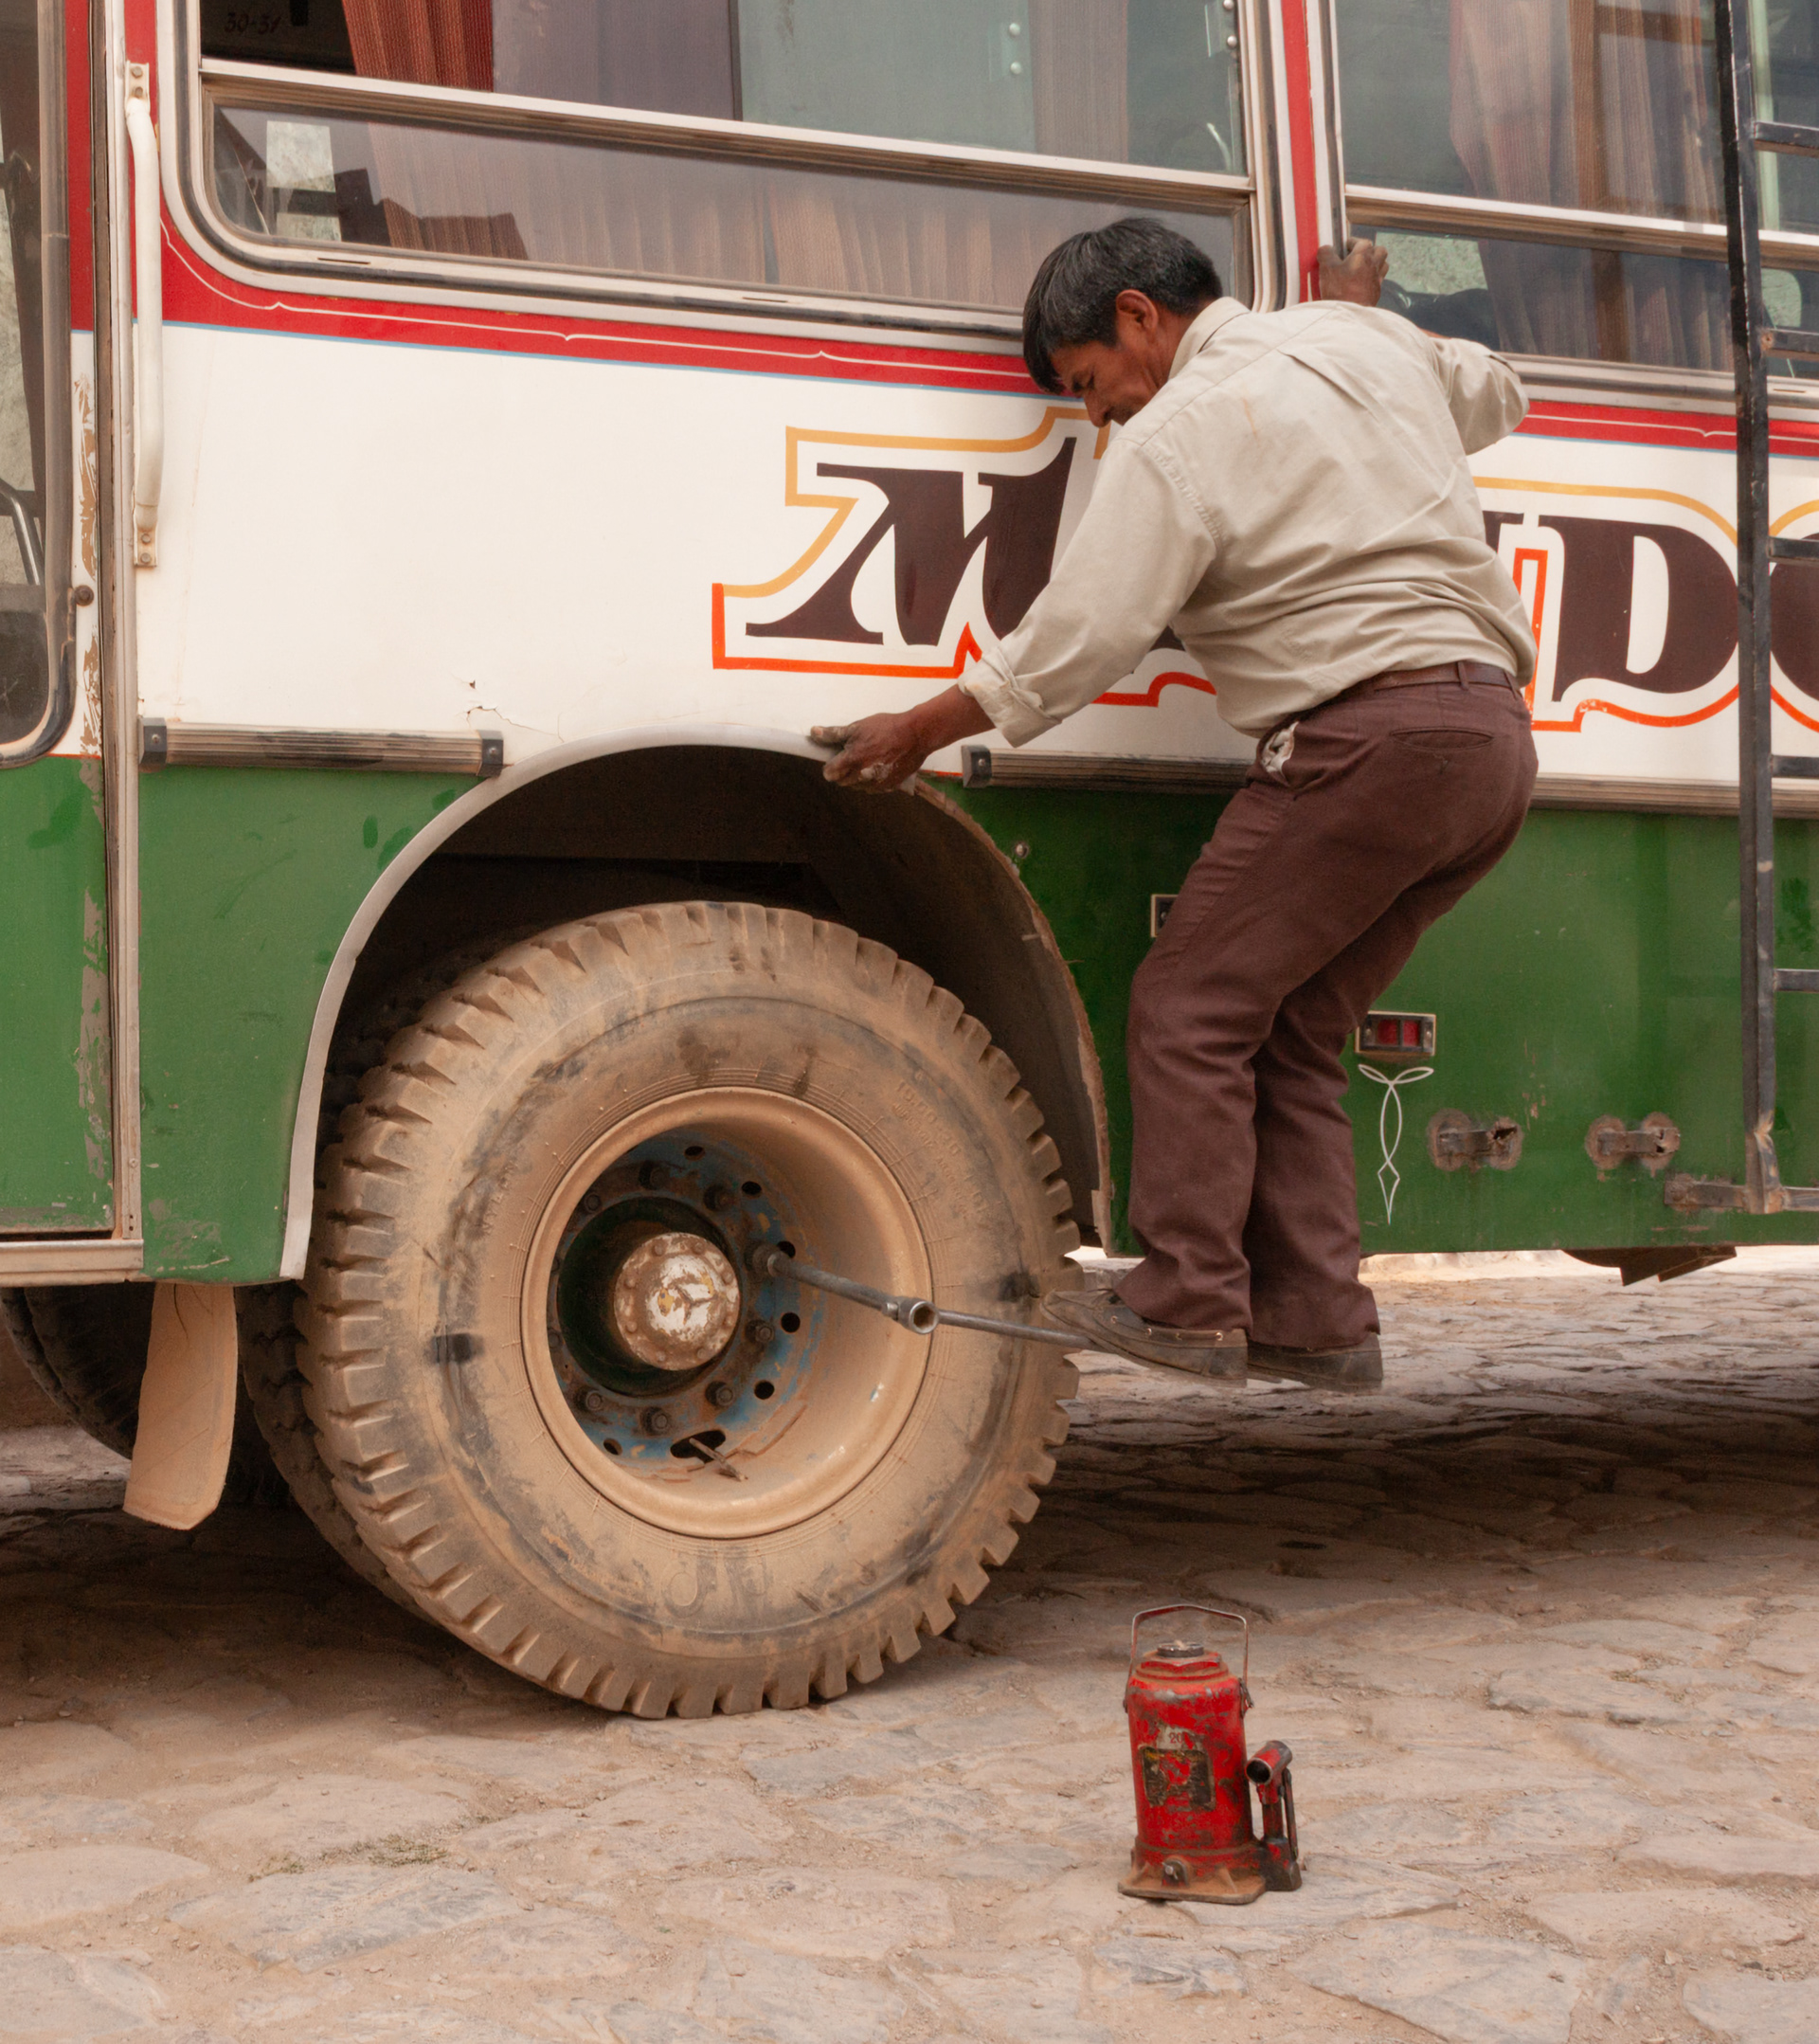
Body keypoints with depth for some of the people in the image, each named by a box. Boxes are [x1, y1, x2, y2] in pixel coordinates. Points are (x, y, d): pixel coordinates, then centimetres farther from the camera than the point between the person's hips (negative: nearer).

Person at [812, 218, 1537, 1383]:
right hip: (1497, 736, 9)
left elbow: (1084, 640, -9)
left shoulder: (1179, 434, -6)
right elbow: (1496, 398, 38)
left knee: (1192, 1009, -1)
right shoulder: (1364, 341, 17)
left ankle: (1189, 1300, -3)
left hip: (1370, 738, -9)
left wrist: (919, 732, 1)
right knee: (1293, 1032, 13)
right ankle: (1317, 1317, 10)